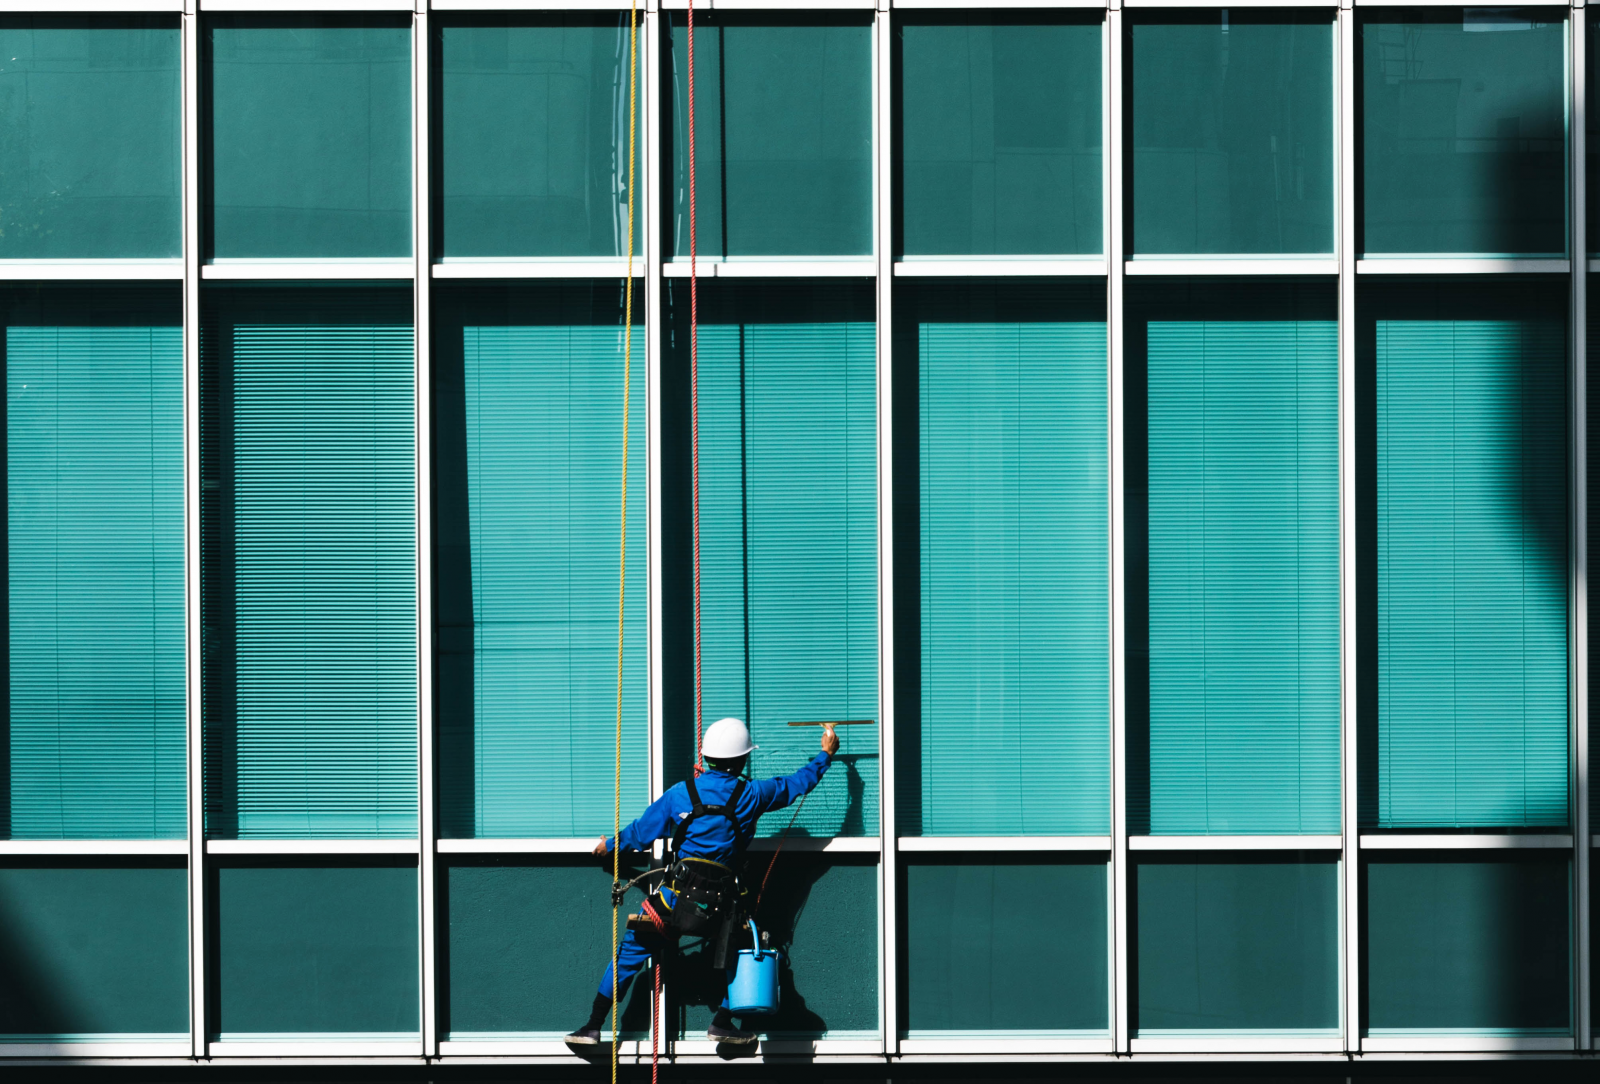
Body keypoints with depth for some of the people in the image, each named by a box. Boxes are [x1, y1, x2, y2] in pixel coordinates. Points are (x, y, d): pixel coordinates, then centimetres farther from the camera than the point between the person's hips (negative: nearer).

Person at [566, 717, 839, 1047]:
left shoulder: (681, 793, 2)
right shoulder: (751, 795, 1)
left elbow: (642, 831, 12)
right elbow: (796, 784, 17)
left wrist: (610, 845, 32)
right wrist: (826, 754, 35)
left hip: (676, 898, 1)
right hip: (720, 905, -1)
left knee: (628, 955, 12)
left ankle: (593, 1026, 11)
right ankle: (722, 1023, 19)